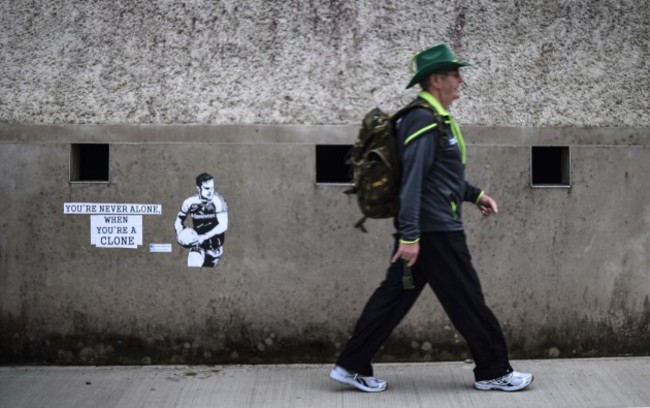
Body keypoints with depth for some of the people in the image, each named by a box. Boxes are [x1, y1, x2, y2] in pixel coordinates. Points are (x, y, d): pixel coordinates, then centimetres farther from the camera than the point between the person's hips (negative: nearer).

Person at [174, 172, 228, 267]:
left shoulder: (218, 201, -20)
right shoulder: (190, 202, -9)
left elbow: (223, 225, -25)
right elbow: (179, 220, 8)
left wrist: (204, 237, -30)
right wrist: (181, 234, -12)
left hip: (215, 244, -1)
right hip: (198, 242, 1)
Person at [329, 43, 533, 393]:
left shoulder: (433, 119, 17)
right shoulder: (424, 121, -16)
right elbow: (412, 181, -23)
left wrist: (475, 195, 24)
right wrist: (409, 235, -27)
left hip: (423, 230, 10)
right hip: (435, 232, -10)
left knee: (393, 297, 10)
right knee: (467, 301, 1)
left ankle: (351, 366, 13)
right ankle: (494, 371, 14)